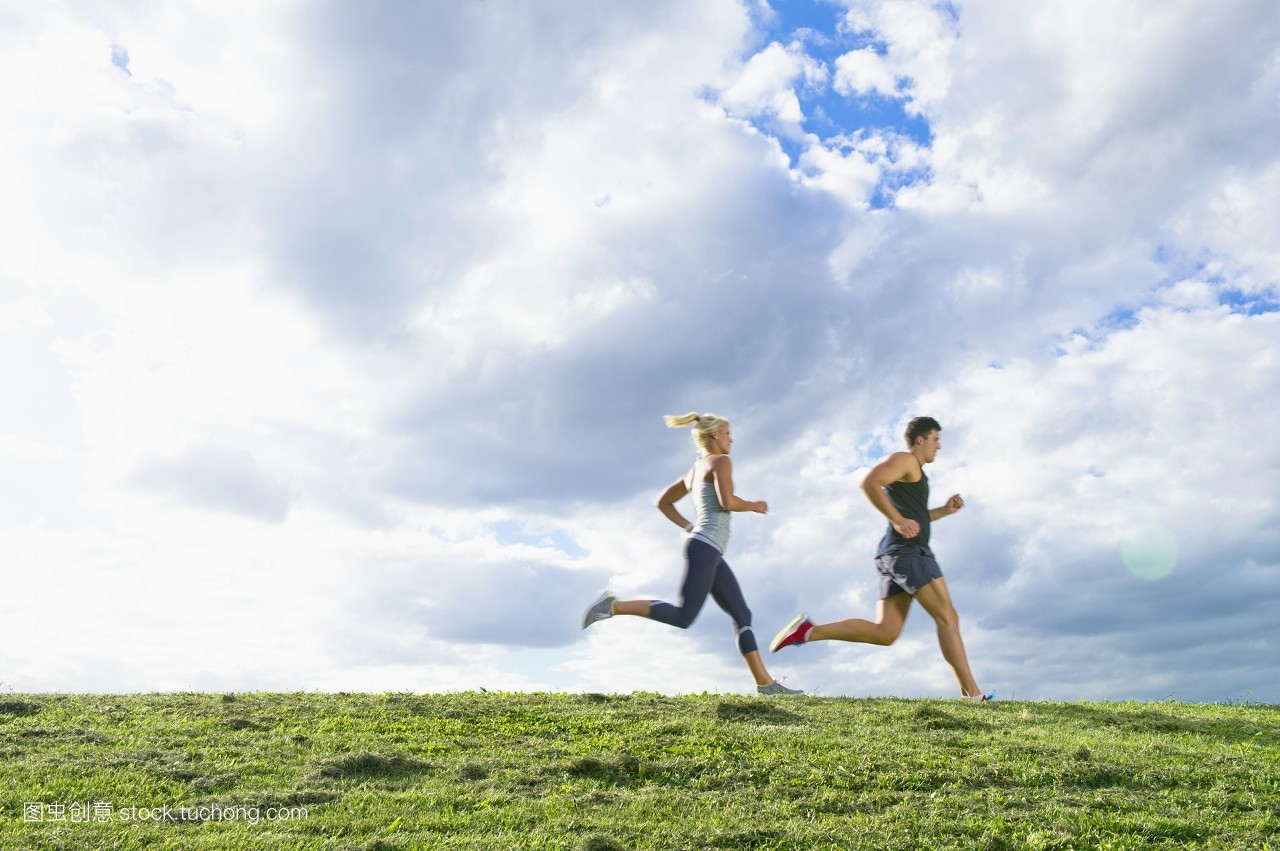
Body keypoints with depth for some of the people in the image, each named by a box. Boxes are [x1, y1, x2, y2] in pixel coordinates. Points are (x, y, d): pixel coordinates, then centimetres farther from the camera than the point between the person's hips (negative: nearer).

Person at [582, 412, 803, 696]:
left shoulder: (694, 471, 23)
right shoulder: (720, 462, -2)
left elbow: (663, 502, 27)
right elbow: (727, 502, -18)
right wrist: (754, 506, 1)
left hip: (710, 554, 10)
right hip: (704, 548, -10)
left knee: (743, 616, 8)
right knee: (683, 617, -15)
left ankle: (765, 682, 8)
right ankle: (614, 605, -13)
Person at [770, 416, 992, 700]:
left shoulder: (913, 472, 29)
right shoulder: (904, 459, -1)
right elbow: (869, 483, -19)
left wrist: (944, 510, 24)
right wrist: (899, 520, -20)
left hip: (894, 557, 10)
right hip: (909, 552, -10)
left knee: (884, 633, 0)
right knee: (948, 619, -5)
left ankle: (809, 630, -5)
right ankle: (972, 694, -3)